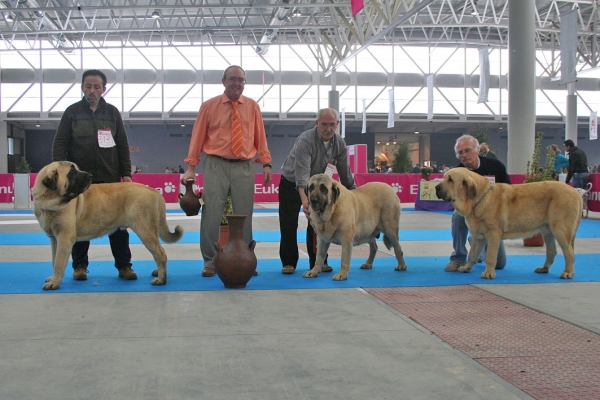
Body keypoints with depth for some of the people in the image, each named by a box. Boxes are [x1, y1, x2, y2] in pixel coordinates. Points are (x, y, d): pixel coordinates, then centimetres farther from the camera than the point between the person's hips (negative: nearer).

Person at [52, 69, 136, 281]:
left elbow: (123, 145, 9)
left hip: (110, 178, 1)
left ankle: (124, 266, 6)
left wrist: (126, 173, 1)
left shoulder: (112, 112, 9)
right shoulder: (72, 112, 5)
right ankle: (79, 266, 16)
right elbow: (59, 144, 2)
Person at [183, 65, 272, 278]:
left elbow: (260, 137, 10)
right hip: (216, 166, -1)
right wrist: (191, 167, -1)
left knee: (244, 216, 3)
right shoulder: (209, 106, 5)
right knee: (212, 214, -4)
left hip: (244, 167, 2)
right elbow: (198, 136, 5)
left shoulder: (252, 107, 9)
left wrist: (266, 163, 2)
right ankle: (210, 262, 6)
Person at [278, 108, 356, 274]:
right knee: (289, 225, -5)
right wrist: (304, 200, -53)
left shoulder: (339, 143, -11)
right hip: (291, 184, -4)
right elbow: (302, 173, -41)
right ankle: (288, 262, 6)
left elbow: (345, 172, 0)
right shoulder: (305, 140, -31)